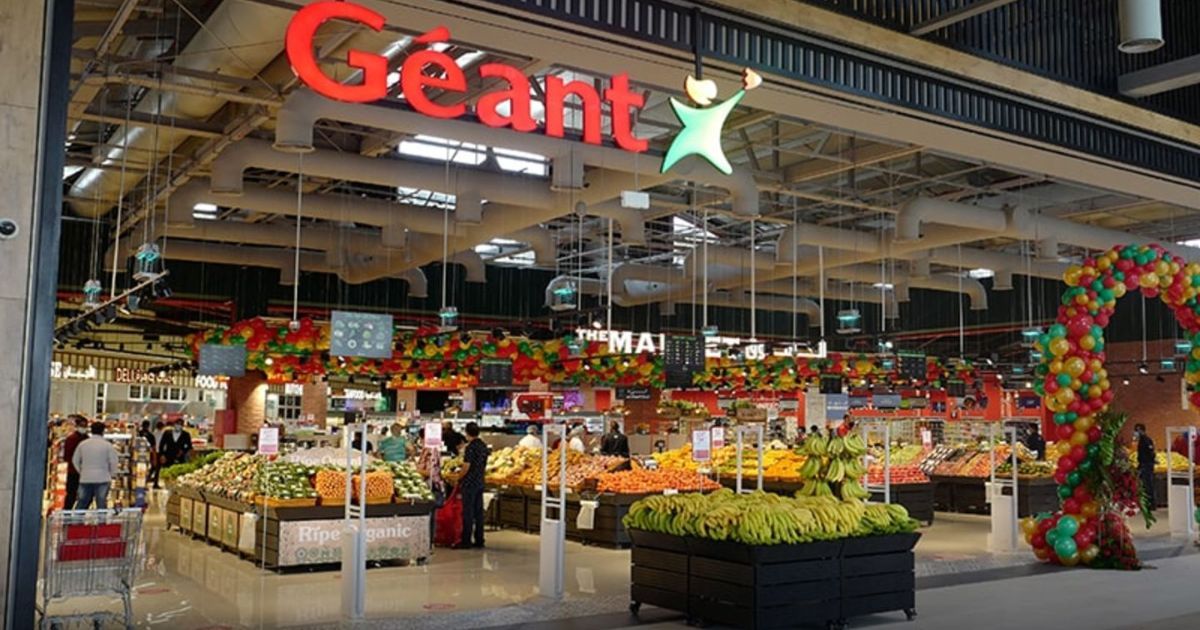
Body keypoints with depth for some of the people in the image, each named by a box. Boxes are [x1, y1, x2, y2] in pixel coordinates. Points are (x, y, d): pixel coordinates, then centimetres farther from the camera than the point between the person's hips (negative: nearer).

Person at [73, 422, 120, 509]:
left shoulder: (82, 444, 4)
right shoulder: (107, 445, -6)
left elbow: (75, 460, 11)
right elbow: (113, 462, -6)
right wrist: (111, 474, 10)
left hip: (85, 479, 3)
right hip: (102, 479, -3)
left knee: (81, 503, 12)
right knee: (101, 505, 1)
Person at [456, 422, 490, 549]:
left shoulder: (470, 447, -16)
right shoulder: (484, 446, 9)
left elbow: (466, 467, -16)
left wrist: (460, 479, -2)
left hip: (469, 483, -8)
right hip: (480, 482, 8)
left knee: (468, 512, -3)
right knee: (478, 511, 11)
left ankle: (466, 541, -1)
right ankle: (479, 540, 14)